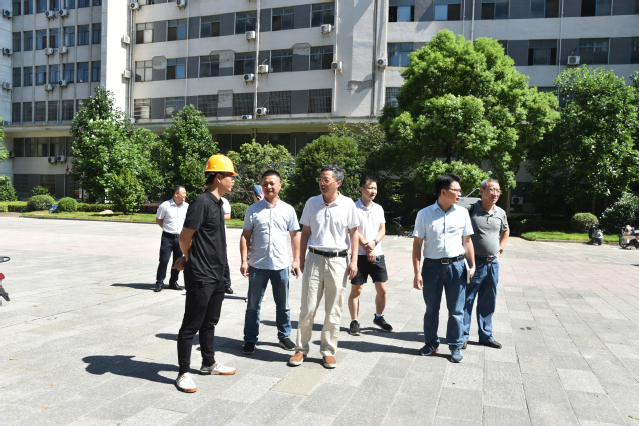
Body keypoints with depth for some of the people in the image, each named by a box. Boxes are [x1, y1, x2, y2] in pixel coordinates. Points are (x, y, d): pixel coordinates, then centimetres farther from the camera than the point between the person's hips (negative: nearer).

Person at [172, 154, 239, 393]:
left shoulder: (217, 202, 12)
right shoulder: (202, 202, -18)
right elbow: (185, 238, -15)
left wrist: (188, 258, 10)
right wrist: (190, 258, 3)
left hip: (216, 275, 9)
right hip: (201, 276, -9)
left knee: (210, 322, 20)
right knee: (191, 326, 2)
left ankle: (209, 364, 35)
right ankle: (184, 373, 14)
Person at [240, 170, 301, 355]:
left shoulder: (288, 209, 4)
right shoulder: (253, 209, 2)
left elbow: (294, 236, 9)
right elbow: (245, 236, 2)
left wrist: (296, 260, 4)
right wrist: (244, 261, -5)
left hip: (281, 265, 1)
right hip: (257, 265, -1)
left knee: (283, 305, 13)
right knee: (253, 305, 8)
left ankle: (284, 336, 29)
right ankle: (250, 339, 21)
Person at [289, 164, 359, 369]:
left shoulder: (347, 204, -2)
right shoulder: (312, 203, 3)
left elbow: (353, 232, 3)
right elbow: (306, 232, 11)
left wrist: (354, 260, -3)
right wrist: (302, 258, 10)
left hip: (338, 260, -1)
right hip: (314, 258, 1)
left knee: (333, 310, 7)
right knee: (308, 308, 4)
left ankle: (328, 350, 21)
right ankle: (301, 348, 19)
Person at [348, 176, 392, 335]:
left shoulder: (379, 208, 11)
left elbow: (382, 229, 7)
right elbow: (354, 232, -10)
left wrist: (374, 242, -12)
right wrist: (367, 249, -12)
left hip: (377, 255, 5)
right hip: (359, 255, -4)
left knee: (382, 289, 6)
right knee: (356, 290, 2)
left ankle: (379, 317, 28)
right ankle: (354, 321, 15)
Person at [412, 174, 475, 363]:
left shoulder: (462, 213, 4)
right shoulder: (425, 214, -2)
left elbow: (467, 241, 11)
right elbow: (417, 244, -2)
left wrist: (472, 265, 2)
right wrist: (417, 273, -7)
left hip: (456, 265, 1)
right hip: (432, 265, -1)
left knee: (456, 309, 6)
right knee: (431, 308, 10)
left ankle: (455, 346, 22)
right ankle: (431, 344, 27)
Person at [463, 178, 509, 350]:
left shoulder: (501, 213, 7)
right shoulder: (470, 211, -10)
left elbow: (505, 231, 26)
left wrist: (500, 249, 15)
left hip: (493, 264, 5)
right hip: (474, 262, -5)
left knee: (488, 303, 14)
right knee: (467, 300, 1)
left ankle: (486, 336, 27)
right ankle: (463, 336, 13)